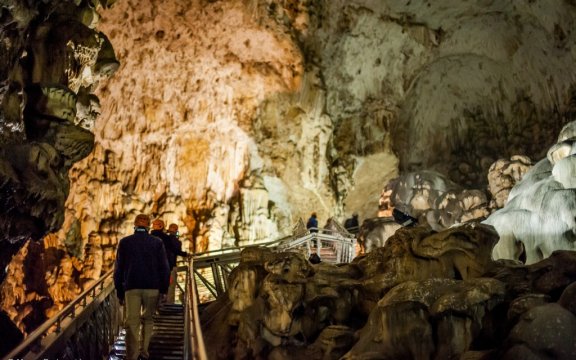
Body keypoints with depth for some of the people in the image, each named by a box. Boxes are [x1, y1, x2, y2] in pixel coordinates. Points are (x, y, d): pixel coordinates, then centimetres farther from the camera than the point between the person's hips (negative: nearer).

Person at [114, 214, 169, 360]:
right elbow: (163, 267, 1)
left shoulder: (124, 242, 6)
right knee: (147, 319, 17)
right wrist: (164, 290, 4)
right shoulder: (157, 242, 5)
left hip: (131, 288, 0)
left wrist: (119, 292, 11)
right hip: (153, 288, 1)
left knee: (132, 322, -1)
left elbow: (118, 269, 6)